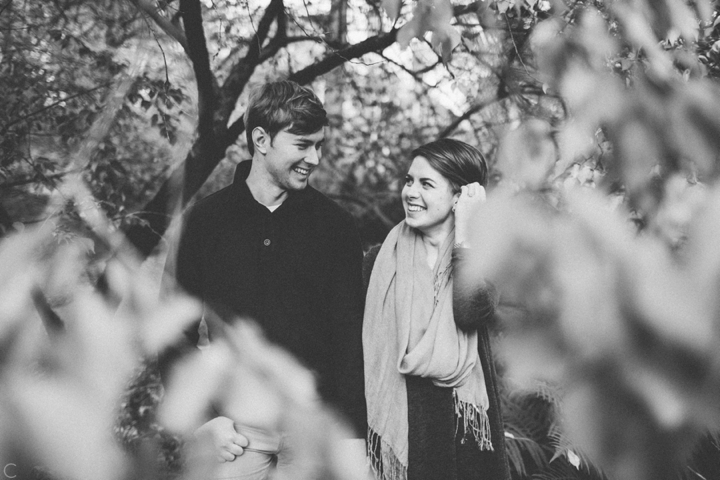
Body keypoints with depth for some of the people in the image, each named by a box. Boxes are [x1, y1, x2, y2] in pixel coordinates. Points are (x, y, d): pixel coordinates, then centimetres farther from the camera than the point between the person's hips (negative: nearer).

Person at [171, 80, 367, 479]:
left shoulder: (334, 225, 2)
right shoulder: (206, 219, 1)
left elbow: (351, 335, 1)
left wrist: (354, 433, -5)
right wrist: (205, 419, -5)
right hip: (237, 427, 0)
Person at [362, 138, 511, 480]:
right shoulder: (381, 260, 2)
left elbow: (472, 313, -21)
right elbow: (361, 351, 3)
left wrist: (462, 233, -14)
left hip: (462, 425, -1)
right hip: (395, 423, 1)